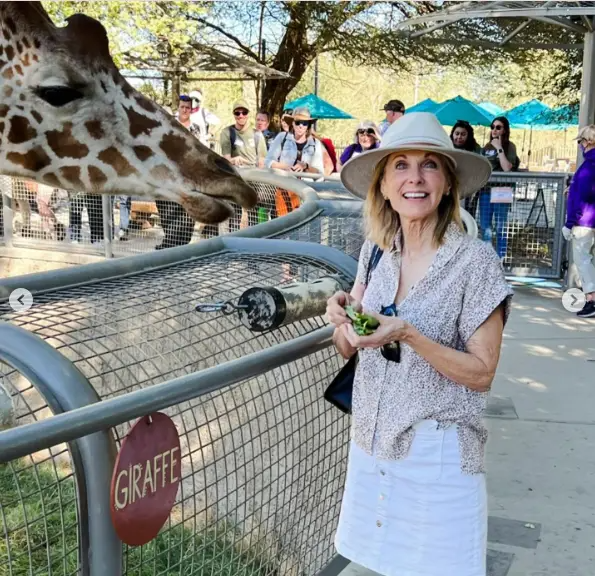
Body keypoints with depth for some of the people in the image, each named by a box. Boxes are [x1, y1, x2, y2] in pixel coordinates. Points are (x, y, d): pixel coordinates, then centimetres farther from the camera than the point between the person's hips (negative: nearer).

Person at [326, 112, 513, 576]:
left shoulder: (474, 260, -15)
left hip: (437, 451, -4)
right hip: (372, 441, 5)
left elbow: (482, 374, -13)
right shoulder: (376, 251, 0)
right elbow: (347, 349, 8)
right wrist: (343, 315, -14)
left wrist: (408, 335, -26)